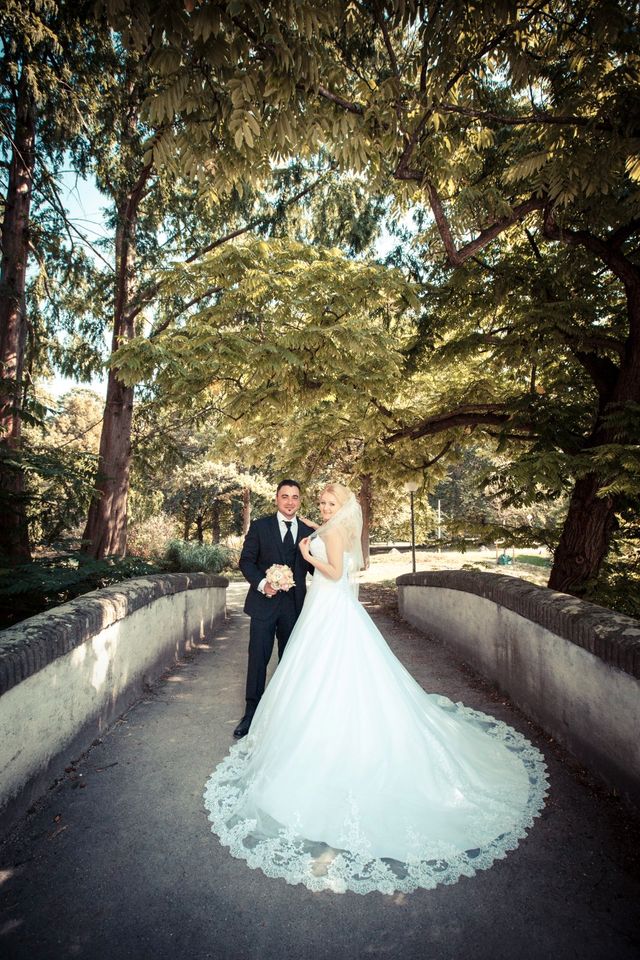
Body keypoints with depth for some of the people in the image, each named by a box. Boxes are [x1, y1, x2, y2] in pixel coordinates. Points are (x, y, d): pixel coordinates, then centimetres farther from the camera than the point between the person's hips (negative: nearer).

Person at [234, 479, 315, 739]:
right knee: (258, 658, 2)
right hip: (265, 602, -2)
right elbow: (246, 560, -2)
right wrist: (261, 583, -18)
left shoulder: (308, 531, 6)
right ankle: (252, 712, 17)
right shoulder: (260, 526, -1)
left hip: (295, 605, 3)